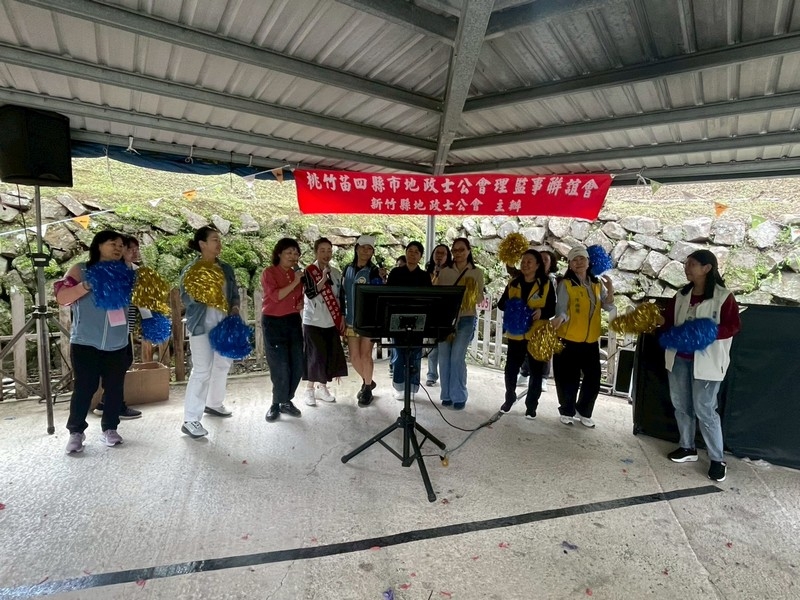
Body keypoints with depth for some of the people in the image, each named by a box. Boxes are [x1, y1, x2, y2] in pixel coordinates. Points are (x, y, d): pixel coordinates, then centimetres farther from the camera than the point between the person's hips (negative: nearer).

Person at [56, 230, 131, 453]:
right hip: (85, 343, -3)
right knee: (84, 388, 0)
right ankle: (76, 432, 16)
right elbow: (61, 297, -10)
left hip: (118, 345, 3)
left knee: (115, 388, 7)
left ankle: (109, 428, 20)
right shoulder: (81, 270, 0)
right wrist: (88, 285, -23)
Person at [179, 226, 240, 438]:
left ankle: (214, 403, 39)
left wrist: (235, 308, -3)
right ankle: (190, 420, 0)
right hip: (201, 325, -7)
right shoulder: (190, 269, -7)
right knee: (201, 371, -8)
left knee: (223, 365, 17)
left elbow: (234, 293, 14)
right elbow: (185, 298, -11)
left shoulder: (226, 268, 9)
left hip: (224, 323, 7)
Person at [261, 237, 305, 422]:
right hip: (273, 322, -6)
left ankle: (286, 401, 23)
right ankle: (276, 404, 15)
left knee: (298, 365, 5)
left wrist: (301, 303, 3)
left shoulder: (296, 274, 11)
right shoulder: (269, 273, -6)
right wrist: (294, 283, -21)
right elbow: (275, 296, -19)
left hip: (294, 321, 6)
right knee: (280, 367, -3)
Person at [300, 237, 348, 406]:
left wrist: (342, 317, 6)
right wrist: (323, 279, -28)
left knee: (330, 355, 6)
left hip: (331, 322, 5)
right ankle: (309, 389, 13)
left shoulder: (336, 273, 8)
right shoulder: (308, 272, -7)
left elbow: (340, 297, 12)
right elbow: (310, 293, -21)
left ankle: (322, 387, 21)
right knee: (315, 356, -3)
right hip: (313, 322, -5)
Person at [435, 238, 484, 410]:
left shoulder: (477, 272, 5)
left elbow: (480, 299, 4)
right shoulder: (444, 271, 9)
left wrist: (473, 292, -15)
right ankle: (447, 394, 14)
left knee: (457, 357, -10)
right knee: (444, 357, 1)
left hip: (466, 319, -2)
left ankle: (459, 396, 4)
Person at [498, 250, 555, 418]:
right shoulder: (513, 284, 6)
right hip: (515, 334, 2)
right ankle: (509, 399, 29)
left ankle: (531, 406, 21)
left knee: (536, 372, 6)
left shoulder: (546, 284, -2)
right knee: (510, 370, 6)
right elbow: (501, 304, 5)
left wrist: (541, 312, -23)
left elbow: (553, 309, -3)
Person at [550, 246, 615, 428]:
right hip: (569, 339, -4)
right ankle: (567, 412, 23)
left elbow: (608, 307, 6)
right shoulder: (565, 284, -7)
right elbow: (561, 309, -12)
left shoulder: (597, 284, 8)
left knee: (593, 379, 9)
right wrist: (559, 319, -34)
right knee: (569, 379, 3)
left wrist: (610, 292, -12)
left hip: (591, 341, 5)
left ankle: (583, 411, 29)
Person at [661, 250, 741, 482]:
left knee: (704, 409, -3)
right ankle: (687, 448, 29)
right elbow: (668, 320, 11)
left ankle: (717, 459, 13)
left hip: (706, 360, -6)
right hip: (678, 357, 6)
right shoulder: (681, 295, 9)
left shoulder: (723, 296, -8)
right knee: (680, 405, 13)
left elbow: (733, 326, -10)